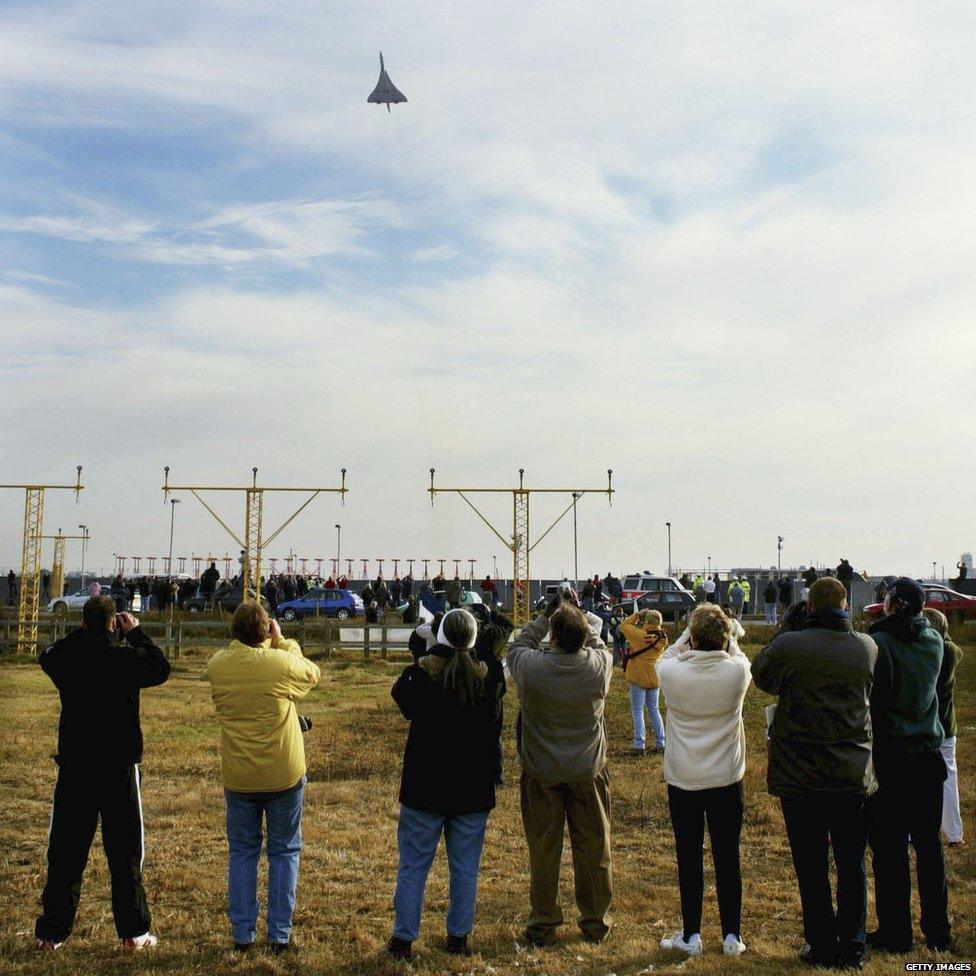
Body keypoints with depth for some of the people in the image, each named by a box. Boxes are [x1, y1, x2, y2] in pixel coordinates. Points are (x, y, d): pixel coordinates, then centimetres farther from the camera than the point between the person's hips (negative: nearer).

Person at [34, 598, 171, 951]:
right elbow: (161, 669, 5)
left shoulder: (65, 657, -6)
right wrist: (136, 632, 9)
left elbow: (47, 656, 18)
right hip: (120, 768, -2)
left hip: (74, 767, 2)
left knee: (65, 852, 10)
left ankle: (52, 932, 15)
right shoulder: (126, 657, -13)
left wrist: (82, 633, 17)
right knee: (125, 852, 8)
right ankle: (133, 931, 13)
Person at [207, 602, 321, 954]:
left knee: (242, 853, 16)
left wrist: (242, 640, 4)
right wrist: (282, 642, 7)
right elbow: (312, 674, 4)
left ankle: (242, 934, 19)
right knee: (284, 852, 13)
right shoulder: (283, 664, -18)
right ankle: (279, 935, 16)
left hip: (238, 777, 2)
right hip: (284, 776, -2)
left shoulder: (217, 666, -10)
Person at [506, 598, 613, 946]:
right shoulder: (600, 665, -17)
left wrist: (545, 616, 6)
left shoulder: (531, 666, -21)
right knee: (594, 848, 14)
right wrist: (581, 615, 12)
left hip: (541, 774, -1)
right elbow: (598, 641, 7)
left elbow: (518, 645, 3)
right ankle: (595, 923, 26)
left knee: (543, 850, 11)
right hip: (588, 773, 1)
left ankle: (543, 925, 21)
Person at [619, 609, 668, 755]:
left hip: (638, 677, -5)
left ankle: (639, 745, -6)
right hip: (654, 678, 5)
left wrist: (637, 615, -1)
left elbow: (624, 625, -8)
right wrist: (658, 625, 5)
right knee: (654, 710, 15)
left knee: (637, 711, 0)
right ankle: (660, 743, 15)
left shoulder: (640, 635, -19)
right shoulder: (662, 638, -4)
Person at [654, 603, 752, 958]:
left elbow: (664, 658, 8)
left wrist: (690, 634, 10)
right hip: (727, 779, 1)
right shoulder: (737, 672, -15)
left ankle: (691, 936, 18)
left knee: (689, 859, 10)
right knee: (728, 859, 11)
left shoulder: (672, 673, -17)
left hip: (683, 782, -1)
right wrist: (725, 635, 12)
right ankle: (732, 936, 20)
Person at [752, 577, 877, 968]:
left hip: (801, 778, -3)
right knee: (852, 865, 15)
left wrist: (788, 629, 6)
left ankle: (823, 947, 17)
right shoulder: (867, 648, -4)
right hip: (854, 775, 3)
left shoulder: (788, 646, -15)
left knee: (811, 867, 9)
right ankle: (852, 947, 21)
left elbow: (761, 675, 4)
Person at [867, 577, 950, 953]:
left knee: (889, 849, 3)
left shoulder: (879, 643, -15)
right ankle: (938, 931, 22)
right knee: (929, 845, 14)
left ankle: (895, 933, 10)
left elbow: (871, 702, -15)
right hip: (928, 758, 5)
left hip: (889, 759, -5)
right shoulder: (934, 641, 2)